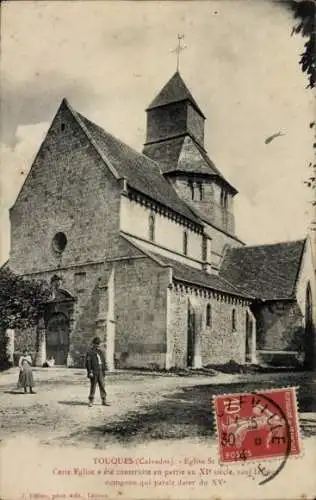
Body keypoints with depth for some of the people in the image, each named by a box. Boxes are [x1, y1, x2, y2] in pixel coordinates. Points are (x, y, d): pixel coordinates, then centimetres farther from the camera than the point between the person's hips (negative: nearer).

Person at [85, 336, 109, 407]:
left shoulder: (101, 352, 13)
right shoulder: (90, 352, -5)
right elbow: (88, 362, -9)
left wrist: (104, 370, 15)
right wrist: (89, 372, -14)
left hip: (100, 372, 5)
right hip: (94, 372, -5)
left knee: (102, 386, 4)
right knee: (93, 387, 1)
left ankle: (104, 401, 9)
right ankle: (91, 401, 11)